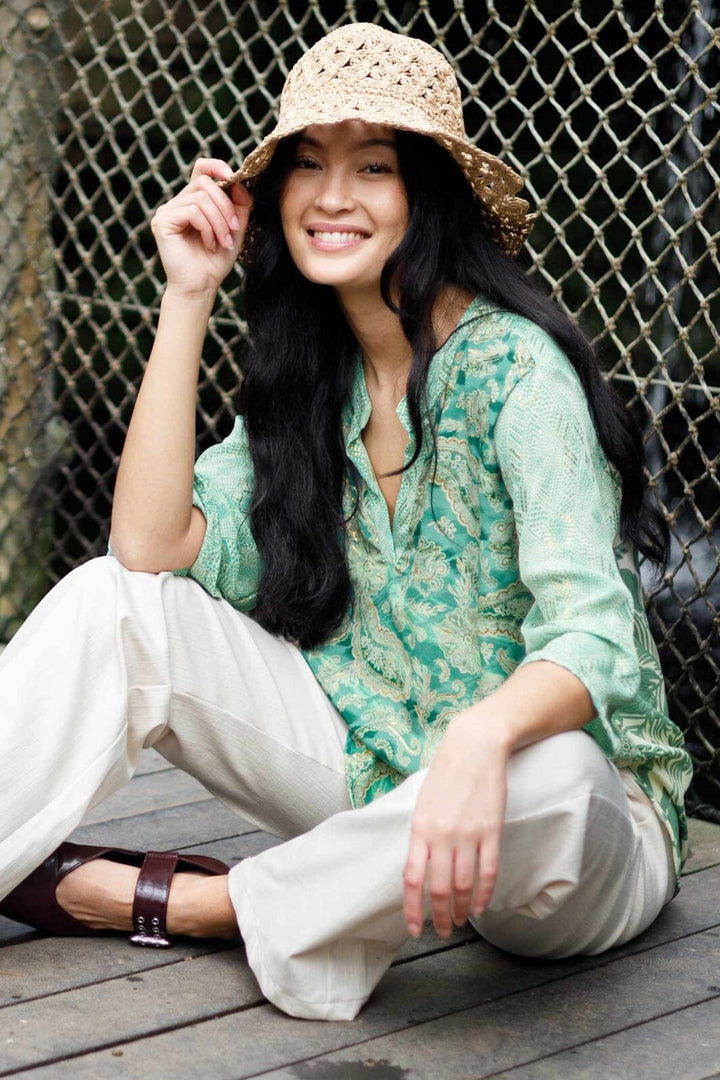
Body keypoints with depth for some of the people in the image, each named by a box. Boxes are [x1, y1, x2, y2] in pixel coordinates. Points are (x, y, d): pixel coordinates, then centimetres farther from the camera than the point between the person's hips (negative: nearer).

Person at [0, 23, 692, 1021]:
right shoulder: (310, 378, 3)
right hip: (379, 778, 5)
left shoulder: (512, 366, -17)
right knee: (113, 601, -6)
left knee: (545, 776, -40)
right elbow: (154, 547, -7)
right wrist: (189, 295, -8)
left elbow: (592, 637, -26)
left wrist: (484, 735, -48)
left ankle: (170, 901, -20)